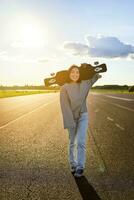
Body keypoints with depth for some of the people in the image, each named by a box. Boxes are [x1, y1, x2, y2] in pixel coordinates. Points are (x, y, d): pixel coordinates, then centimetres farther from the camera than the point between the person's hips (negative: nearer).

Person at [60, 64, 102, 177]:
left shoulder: (85, 84, -6)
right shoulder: (64, 88, -14)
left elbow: (97, 76, 14)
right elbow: (65, 106, -18)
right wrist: (70, 123, -23)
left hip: (83, 116, 1)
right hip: (71, 118, 0)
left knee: (81, 142, -10)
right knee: (72, 142, 12)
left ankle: (80, 167, -1)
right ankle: (73, 164, 31)